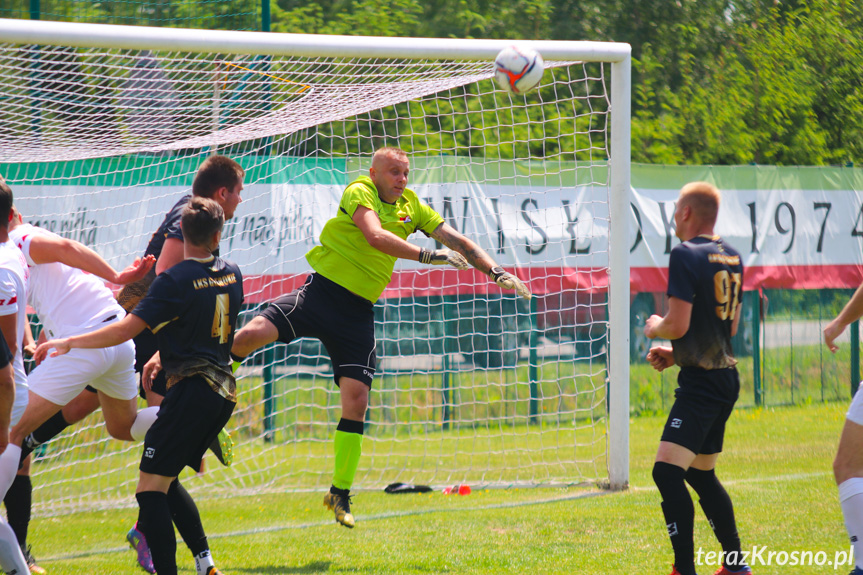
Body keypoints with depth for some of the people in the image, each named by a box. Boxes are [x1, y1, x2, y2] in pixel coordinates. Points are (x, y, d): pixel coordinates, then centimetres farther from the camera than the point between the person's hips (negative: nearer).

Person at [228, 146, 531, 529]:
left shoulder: (411, 206, 13)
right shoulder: (359, 192, -6)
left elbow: (454, 240, 17)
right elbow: (375, 236, -23)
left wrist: (495, 271, 8)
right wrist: (424, 256, -27)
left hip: (358, 311, 5)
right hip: (321, 292, -5)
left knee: (356, 400, -5)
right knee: (252, 334, -26)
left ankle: (340, 494, 7)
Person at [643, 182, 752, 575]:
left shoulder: (685, 255, -13)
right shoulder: (731, 257, 14)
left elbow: (678, 324, -19)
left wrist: (654, 328, 3)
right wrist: (677, 354, 22)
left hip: (701, 381, -9)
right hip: (726, 376, 10)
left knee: (668, 471, -17)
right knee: (701, 475, 20)